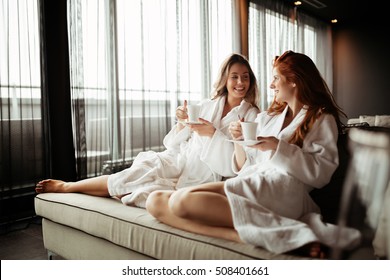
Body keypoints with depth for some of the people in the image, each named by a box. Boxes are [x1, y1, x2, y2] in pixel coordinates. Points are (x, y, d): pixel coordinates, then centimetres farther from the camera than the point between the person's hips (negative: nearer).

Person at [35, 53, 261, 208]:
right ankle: (68, 186, -3)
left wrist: (212, 133, -19)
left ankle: (66, 187, -3)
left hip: (202, 175, -3)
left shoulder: (252, 116, 0)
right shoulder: (206, 106, 10)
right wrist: (182, 123, -11)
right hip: (180, 159, 3)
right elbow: (173, 144, 9)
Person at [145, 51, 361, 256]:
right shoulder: (266, 117, 28)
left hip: (280, 192, -8)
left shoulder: (322, 119, 12)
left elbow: (321, 173, -4)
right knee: (155, 201, -14)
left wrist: (278, 147, -10)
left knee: (182, 200, -31)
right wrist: (238, 140, 6)